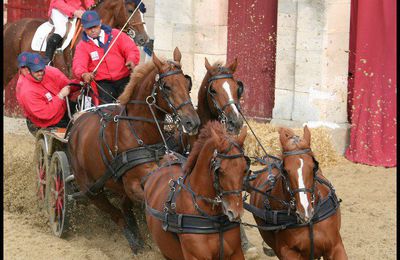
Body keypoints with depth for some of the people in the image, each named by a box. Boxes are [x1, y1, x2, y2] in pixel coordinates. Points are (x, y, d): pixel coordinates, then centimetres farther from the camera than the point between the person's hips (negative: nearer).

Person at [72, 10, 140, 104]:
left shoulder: (116, 34, 11)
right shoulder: (82, 45, 8)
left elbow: (131, 49, 4)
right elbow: (78, 65, -6)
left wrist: (132, 61, -20)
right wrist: (83, 74, -31)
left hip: (123, 79, 1)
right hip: (103, 82, 0)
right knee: (106, 101, -29)